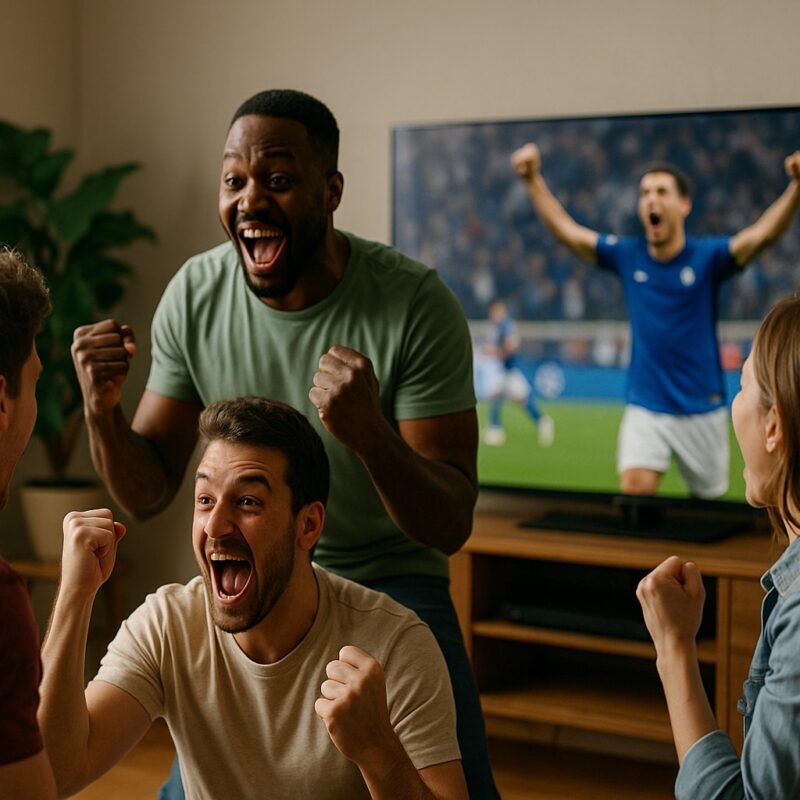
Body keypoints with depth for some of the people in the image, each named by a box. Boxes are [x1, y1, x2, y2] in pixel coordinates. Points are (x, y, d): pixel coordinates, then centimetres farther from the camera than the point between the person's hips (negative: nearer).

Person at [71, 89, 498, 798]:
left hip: (392, 580, -2)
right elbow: (147, 494, -3)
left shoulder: (417, 305, -21)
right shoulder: (194, 295, -11)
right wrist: (102, 412, -25)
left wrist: (370, 433, -41)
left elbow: (451, 527, -22)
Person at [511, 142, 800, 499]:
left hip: (701, 410, -1)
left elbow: (761, 235, -24)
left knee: (710, 499, 11)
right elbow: (565, 229, 3)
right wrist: (533, 180, -5)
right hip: (644, 408, 1)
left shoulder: (707, 257, -8)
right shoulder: (627, 255, 0)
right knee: (634, 491, -17)